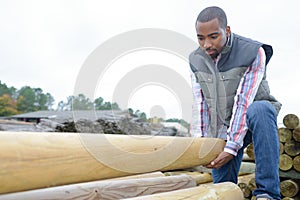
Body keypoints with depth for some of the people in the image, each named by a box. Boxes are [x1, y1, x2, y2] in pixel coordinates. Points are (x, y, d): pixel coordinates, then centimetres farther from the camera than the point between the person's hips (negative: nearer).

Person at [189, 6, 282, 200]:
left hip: (253, 117, -3)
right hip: (221, 128, 4)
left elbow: (244, 102, -25)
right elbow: (200, 104, -4)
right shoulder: (196, 60, -3)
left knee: (260, 109, -39)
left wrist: (232, 147, -28)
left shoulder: (253, 53, -19)